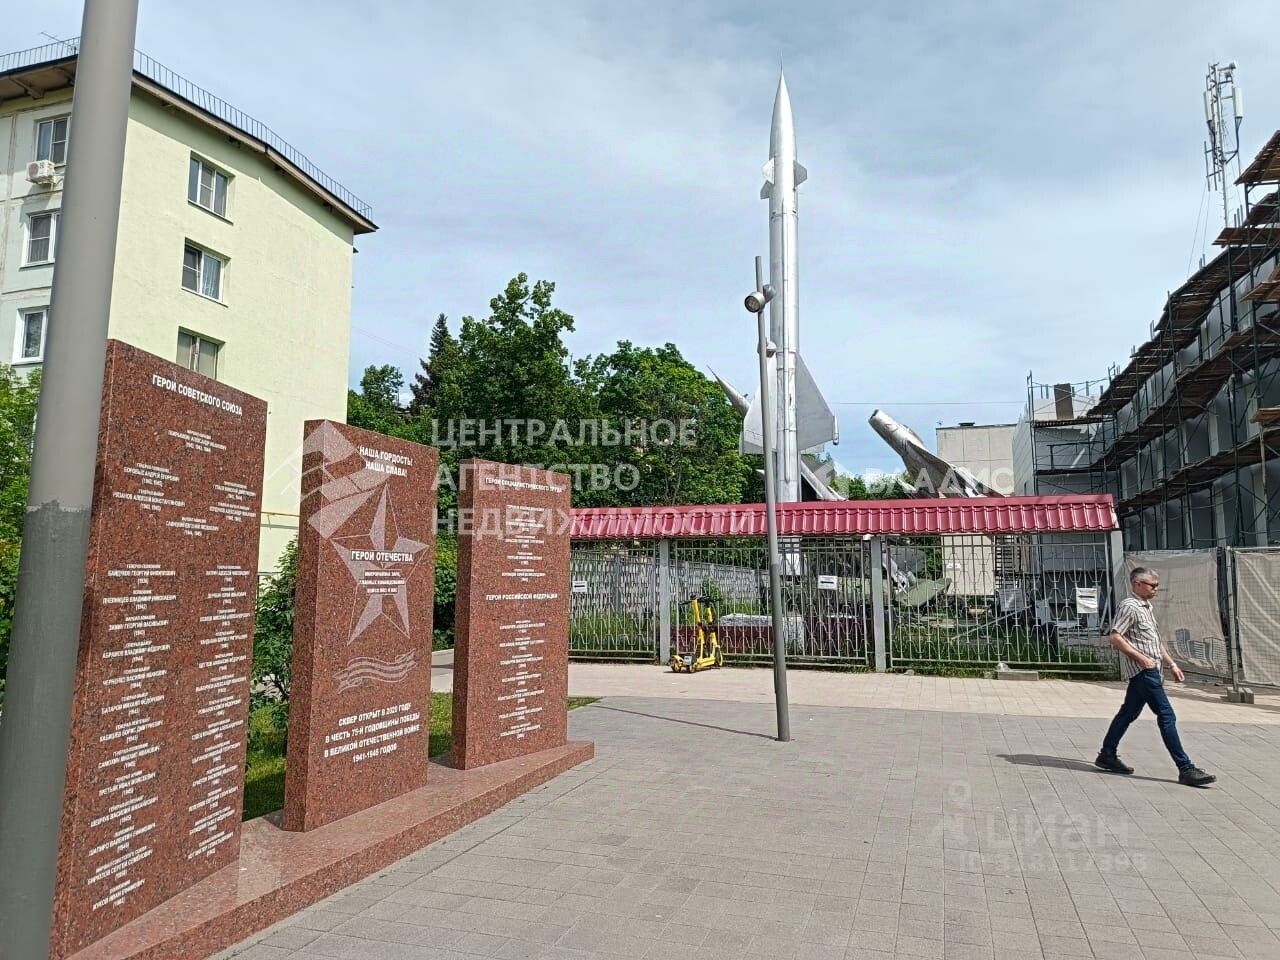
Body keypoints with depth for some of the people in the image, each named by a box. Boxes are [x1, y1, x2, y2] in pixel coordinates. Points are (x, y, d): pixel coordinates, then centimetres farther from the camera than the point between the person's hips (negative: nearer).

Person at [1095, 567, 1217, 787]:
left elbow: (1155, 642, 26)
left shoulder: (1146, 608, 19)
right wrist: (1141, 658, -22)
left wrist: (1171, 664, 21)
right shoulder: (1129, 606, -12)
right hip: (1142, 670, -10)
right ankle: (1185, 769, -7)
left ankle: (1107, 755, 21)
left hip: (1148, 671, 10)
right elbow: (1115, 637, -20)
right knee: (1166, 716, -9)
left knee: (1128, 713, 13)